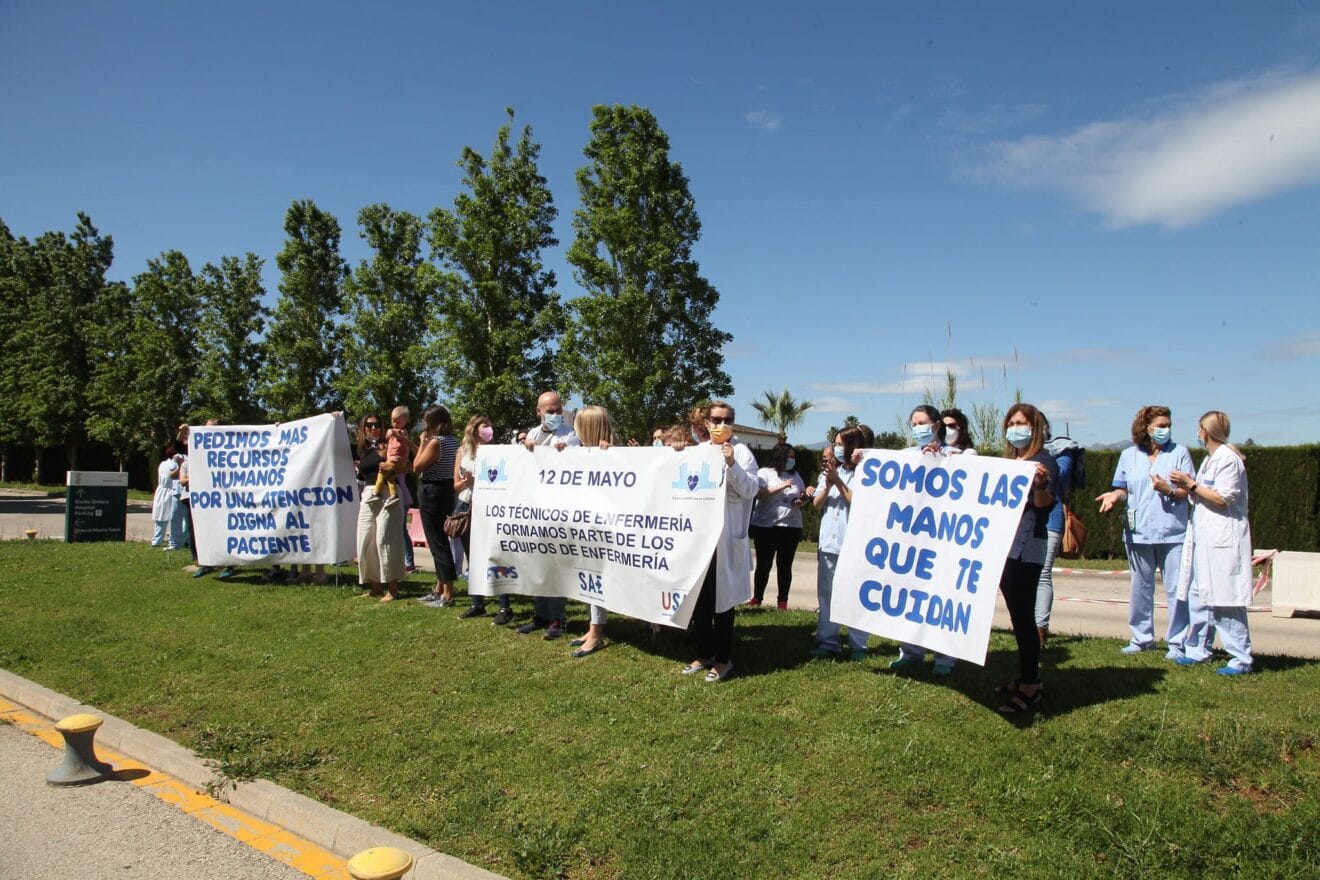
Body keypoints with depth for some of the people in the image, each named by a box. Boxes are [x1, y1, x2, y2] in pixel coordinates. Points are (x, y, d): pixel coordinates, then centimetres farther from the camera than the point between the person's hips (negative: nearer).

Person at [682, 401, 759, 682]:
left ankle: (723, 658, 13)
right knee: (699, 597, 10)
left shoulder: (741, 452, -1)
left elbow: (751, 490, -9)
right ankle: (704, 653, 23)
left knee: (722, 598, 1)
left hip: (726, 537, -4)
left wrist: (732, 464, -21)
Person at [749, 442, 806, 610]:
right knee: (763, 564, 1)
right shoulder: (765, 473, 0)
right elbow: (758, 494, -14)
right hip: (765, 526, -3)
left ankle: (782, 601, 9)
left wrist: (801, 501, -2)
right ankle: (757, 598, 10)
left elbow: (802, 497, 20)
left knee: (785, 565, 3)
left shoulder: (795, 475, 13)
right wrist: (780, 487, -18)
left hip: (791, 527, 3)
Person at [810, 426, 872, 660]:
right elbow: (817, 504, 10)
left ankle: (858, 645, 6)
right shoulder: (829, 470, 12)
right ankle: (827, 641, 15)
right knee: (826, 593, 8)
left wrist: (838, 480, -11)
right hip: (828, 541, 6)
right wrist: (827, 484, -7)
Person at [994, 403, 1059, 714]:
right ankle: (1027, 677, 21)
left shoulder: (1044, 460, -5)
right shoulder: (1008, 461, 17)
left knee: (1023, 615, -8)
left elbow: (1045, 503, -16)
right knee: (1017, 614, 12)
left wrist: (1040, 484, -38)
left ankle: (1030, 686, -2)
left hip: (1027, 547, -8)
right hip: (1004, 545, 8)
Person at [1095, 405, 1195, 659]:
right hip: (1138, 532, 3)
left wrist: (1168, 490, -19)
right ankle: (1141, 638, 22)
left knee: (1176, 589, -3)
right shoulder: (1129, 455, 9)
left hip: (1172, 532, -2)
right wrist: (1114, 495, -9)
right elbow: (1124, 488, 13)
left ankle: (1177, 642, 7)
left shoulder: (1179, 452, 3)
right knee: (1140, 588, 10)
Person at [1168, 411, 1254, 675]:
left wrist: (1191, 484, -11)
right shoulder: (1210, 459, 17)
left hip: (1223, 539, -10)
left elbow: (1222, 498, -16)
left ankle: (1241, 658, -1)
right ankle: (1198, 650, 19)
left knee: (1225, 598, -7)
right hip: (1203, 537, 10)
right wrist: (1188, 487, 4)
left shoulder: (1228, 459, -11)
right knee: (1198, 595, 11)